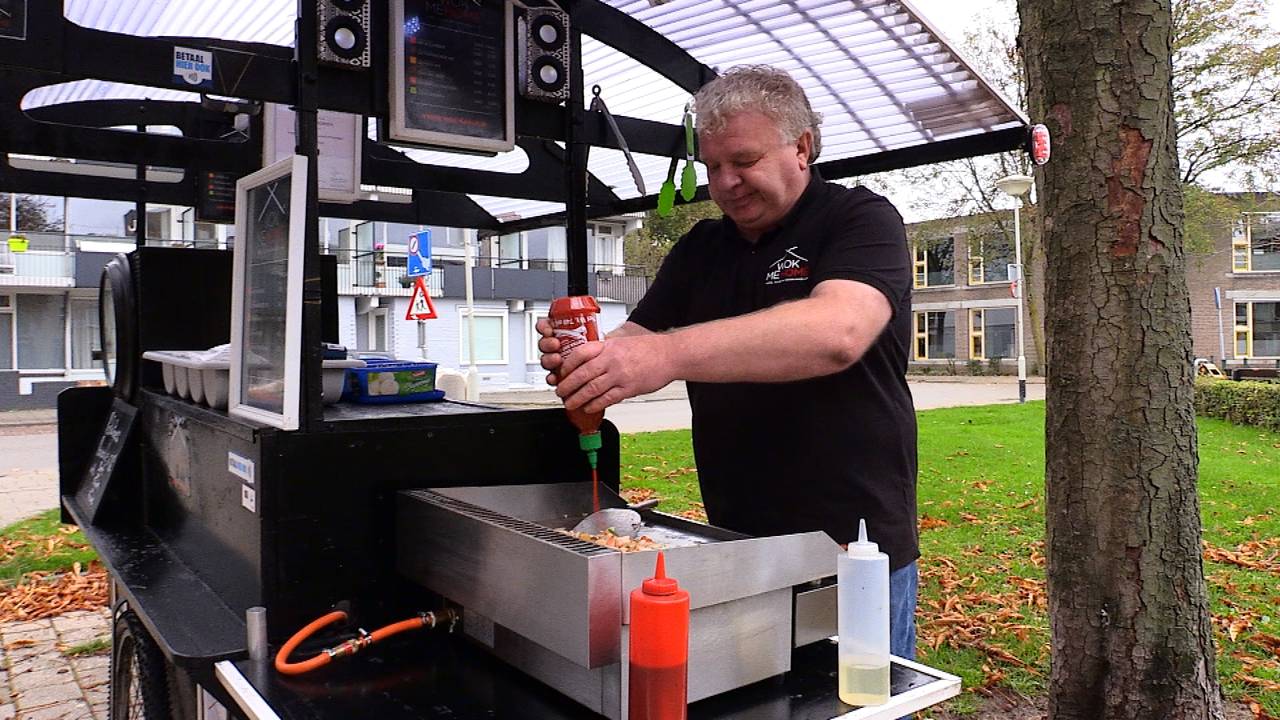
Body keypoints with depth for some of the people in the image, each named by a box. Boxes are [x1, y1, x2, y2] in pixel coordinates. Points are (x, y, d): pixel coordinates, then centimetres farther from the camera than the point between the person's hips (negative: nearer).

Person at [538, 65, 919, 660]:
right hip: (735, 547, 5)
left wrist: (668, 355, -40)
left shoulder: (861, 221, -9)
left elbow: (837, 332, -29)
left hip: (854, 549, -5)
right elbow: (636, 339, 6)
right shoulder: (701, 249, 10)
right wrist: (584, 357, -19)